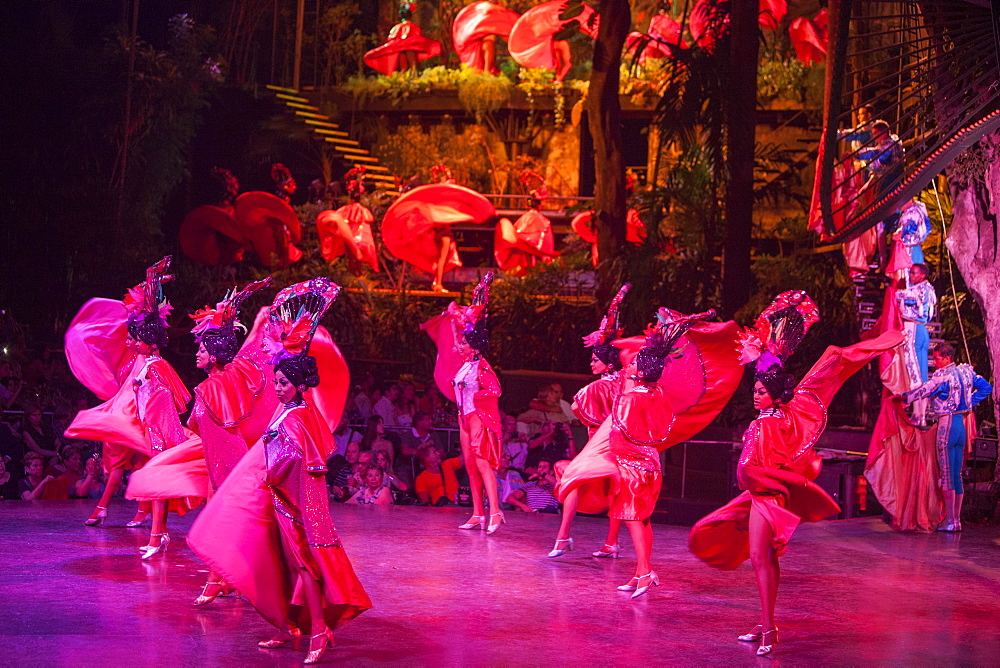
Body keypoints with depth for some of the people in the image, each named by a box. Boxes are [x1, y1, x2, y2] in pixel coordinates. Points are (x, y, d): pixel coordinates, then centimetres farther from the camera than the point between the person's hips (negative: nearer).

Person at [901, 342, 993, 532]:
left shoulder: (944, 375, -14)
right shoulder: (965, 371, 9)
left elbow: (924, 390, -17)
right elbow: (986, 387, 17)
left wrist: (904, 397, -6)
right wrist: (969, 402, 14)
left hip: (947, 423, -8)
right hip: (962, 423, 8)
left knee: (947, 474, -4)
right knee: (957, 474, 11)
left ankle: (949, 521, -4)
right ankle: (957, 520, 13)